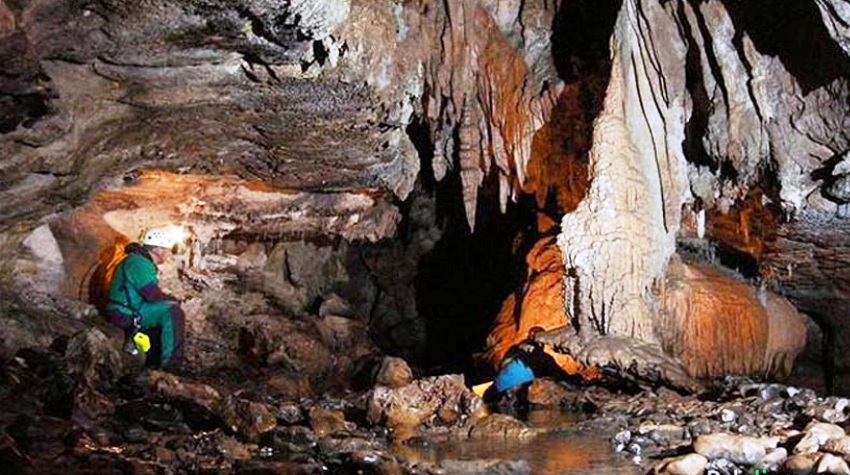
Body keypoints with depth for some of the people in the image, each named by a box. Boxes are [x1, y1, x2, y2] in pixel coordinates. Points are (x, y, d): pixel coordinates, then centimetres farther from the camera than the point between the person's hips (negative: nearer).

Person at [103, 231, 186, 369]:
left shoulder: (143, 262, 18)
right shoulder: (138, 263, -16)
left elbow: (150, 293, 17)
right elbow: (153, 294, -23)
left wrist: (168, 298, 1)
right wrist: (170, 298, -5)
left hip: (129, 311, 11)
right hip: (125, 313, -11)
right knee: (173, 312, -24)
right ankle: (171, 362, -24)